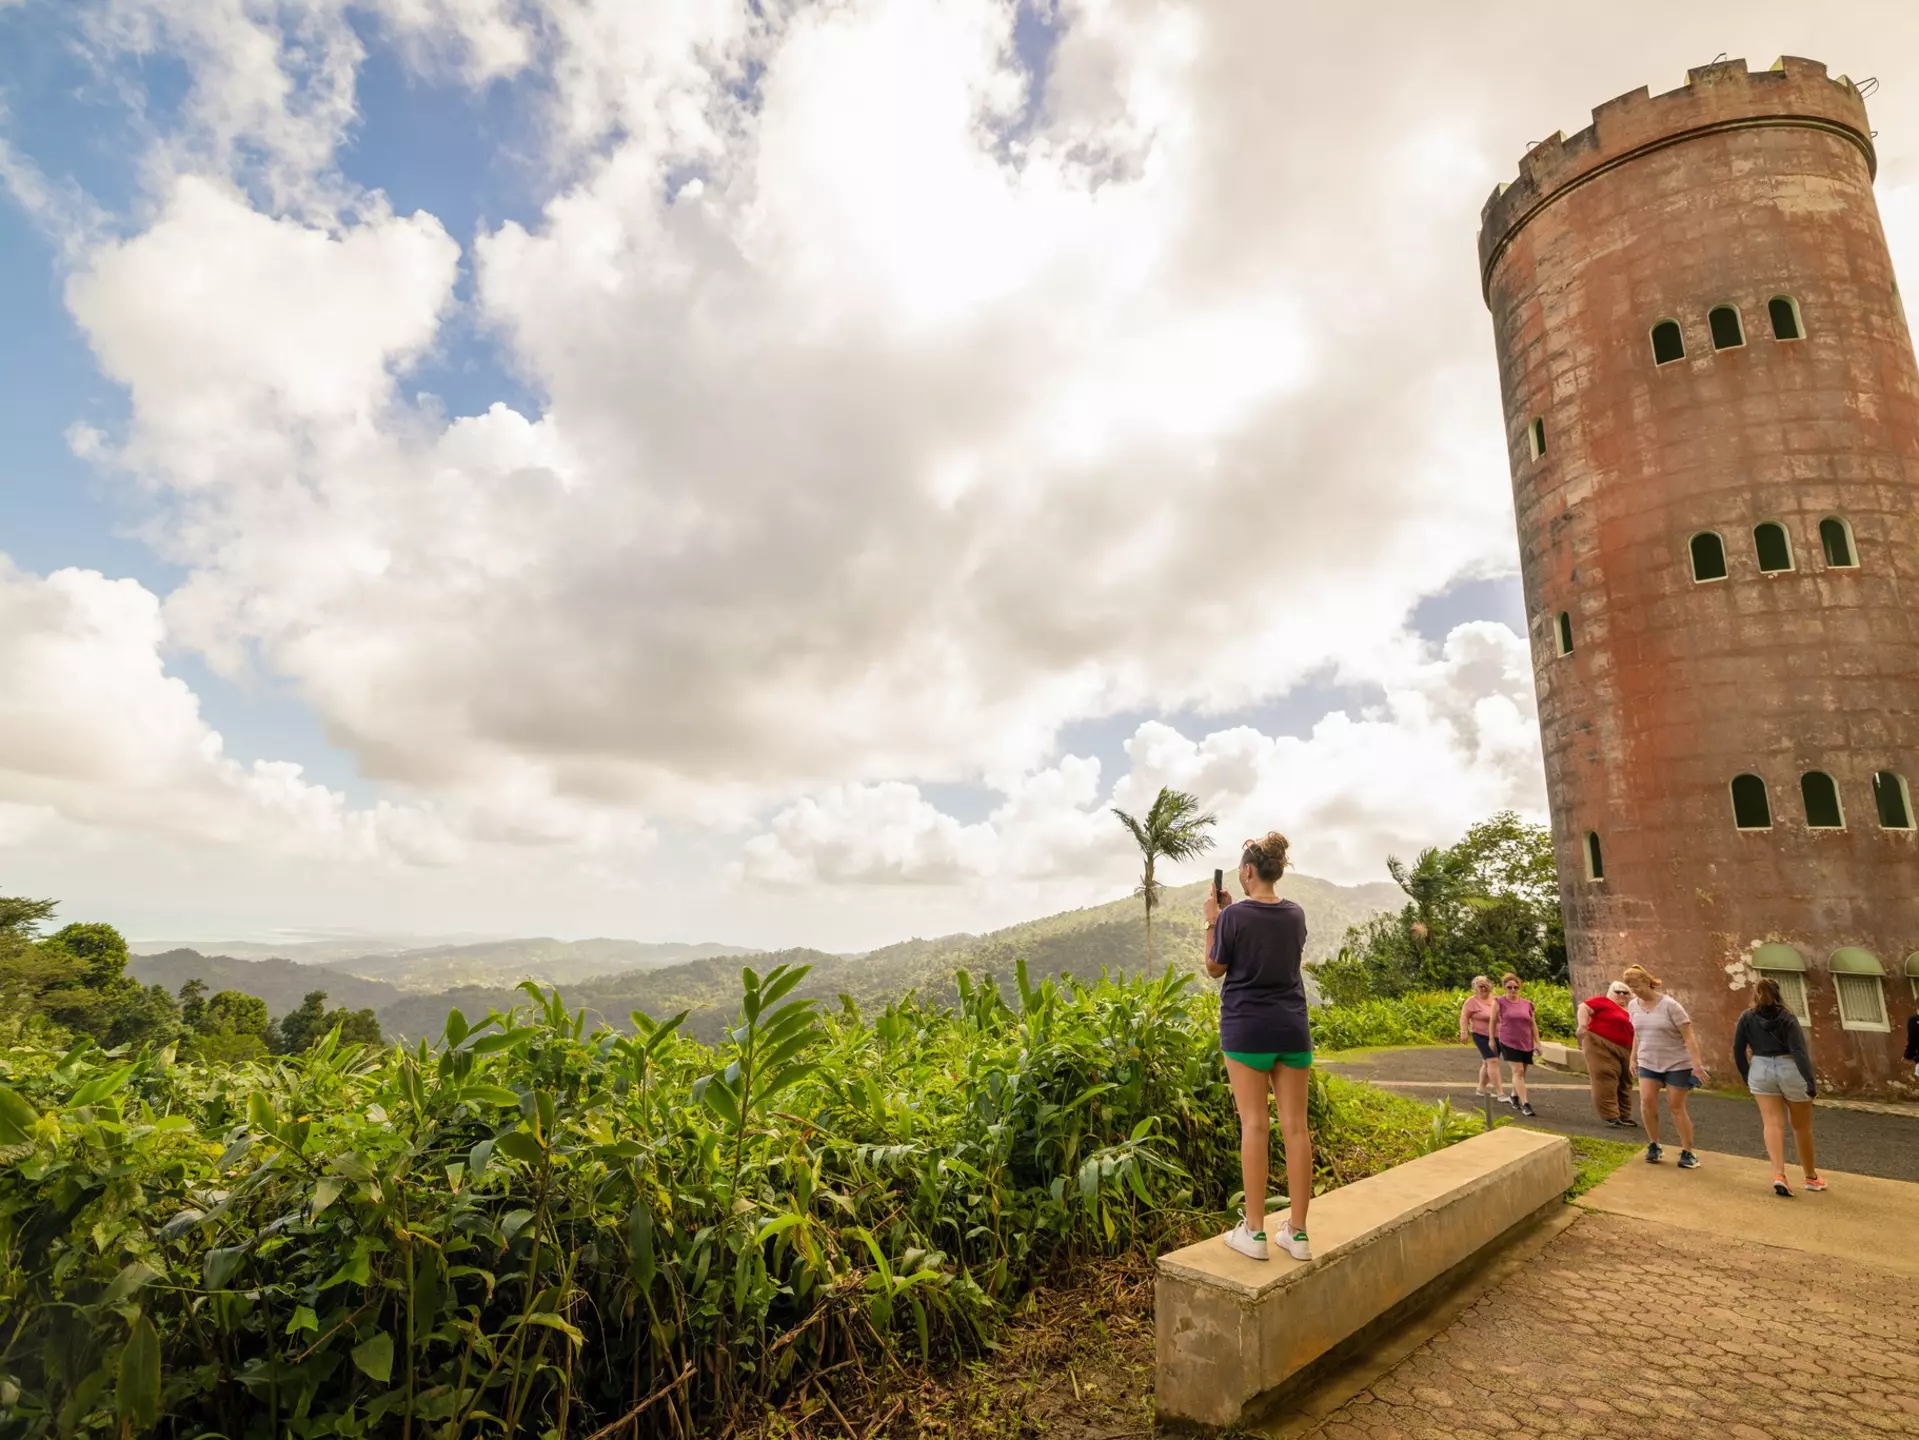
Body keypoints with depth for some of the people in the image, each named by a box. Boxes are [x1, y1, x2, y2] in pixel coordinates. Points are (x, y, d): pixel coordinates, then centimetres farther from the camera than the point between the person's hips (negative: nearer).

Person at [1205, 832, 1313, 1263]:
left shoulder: (1233, 916, -12)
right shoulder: (1296, 914, 4)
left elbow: (1215, 968, -1)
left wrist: (1212, 921, 5)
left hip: (1247, 1028, -4)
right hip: (1291, 1027, 4)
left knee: (1254, 1125, 0)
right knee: (1295, 1126, 6)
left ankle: (1254, 1231, 6)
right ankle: (1297, 1232, 13)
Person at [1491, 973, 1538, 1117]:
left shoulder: (1527, 1004, 4)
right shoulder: (1499, 1002, -5)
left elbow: (1533, 1024, 11)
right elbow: (1493, 1021, 3)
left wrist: (1537, 1042, 6)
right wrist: (1492, 1039, 5)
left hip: (1526, 1043, 4)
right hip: (1508, 1042, -4)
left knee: (1522, 1072, 13)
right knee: (1518, 1071, -12)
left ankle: (1514, 1097, 33)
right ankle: (1525, 1104, -13)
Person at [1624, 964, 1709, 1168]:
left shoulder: (1670, 1005, -16)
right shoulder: (1633, 1005, 1)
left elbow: (1688, 1036, -16)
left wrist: (1697, 1064, -22)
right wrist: (1633, 1059, 17)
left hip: (1677, 1064, -4)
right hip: (1648, 1063, 4)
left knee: (1676, 1107, 0)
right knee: (1646, 1101, -9)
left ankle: (1687, 1152, 16)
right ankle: (1654, 1146, 7)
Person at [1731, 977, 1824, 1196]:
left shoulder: (1746, 1018, 2)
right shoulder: (1787, 1017, -5)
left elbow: (1738, 1051, 3)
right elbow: (1799, 1051, -16)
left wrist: (1747, 1077, 15)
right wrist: (1810, 1081, -17)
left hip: (1761, 1071, 1)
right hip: (1790, 1070, 0)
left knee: (1773, 1124, -2)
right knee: (1801, 1126, 16)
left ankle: (1778, 1174, -19)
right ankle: (1811, 1177, 31)